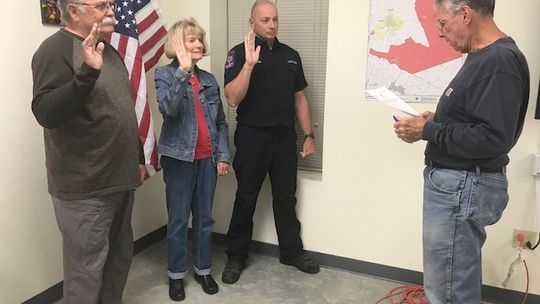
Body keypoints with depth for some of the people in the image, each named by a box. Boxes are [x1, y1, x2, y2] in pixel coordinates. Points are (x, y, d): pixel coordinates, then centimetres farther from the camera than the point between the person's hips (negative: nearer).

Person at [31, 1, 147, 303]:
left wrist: (138, 157, 20)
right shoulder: (56, 50, -12)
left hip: (120, 179, 8)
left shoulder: (108, 50, 13)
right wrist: (87, 74, -38)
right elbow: (45, 113, -26)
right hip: (85, 188, -8)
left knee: (120, 257, 18)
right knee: (87, 268, 3)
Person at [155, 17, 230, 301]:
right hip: (179, 157, -4)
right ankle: (176, 274, 22)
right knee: (178, 219, 6)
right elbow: (168, 109, -24)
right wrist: (183, 70, -26)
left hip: (207, 158, 4)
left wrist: (223, 155, 4)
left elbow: (220, 122, 11)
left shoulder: (209, 79, 9)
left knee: (204, 217, 12)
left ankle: (203, 269, 28)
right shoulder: (165, 74, -4)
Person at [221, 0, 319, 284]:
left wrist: (308, 135, 8)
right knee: (246, 199, 6)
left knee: (286, 197, 13)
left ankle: (292, 251, 28)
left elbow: (299, 98, 12)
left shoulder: (290, 55, 9)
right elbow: (233, 99, -17)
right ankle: (236, 256, 21)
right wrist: (249, 62, -25)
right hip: (252, 137, -4)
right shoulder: (239, 53, -5)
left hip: (285, 137, 4)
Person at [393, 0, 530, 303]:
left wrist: (427, 131, -18)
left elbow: (493, 138, -25)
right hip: (456, 183, 10)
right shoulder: (484, 57, 13)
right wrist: (437, 121, 6)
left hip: (464, 187, -10)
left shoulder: (500, 61, -18)